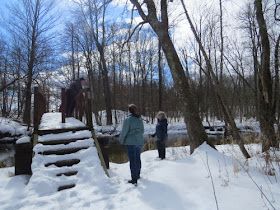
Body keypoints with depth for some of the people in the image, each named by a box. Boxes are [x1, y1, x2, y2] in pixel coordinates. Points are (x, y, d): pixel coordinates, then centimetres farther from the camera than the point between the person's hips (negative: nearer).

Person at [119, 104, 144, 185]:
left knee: (132, 161, -1)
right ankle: (137, 175, 36)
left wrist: (121, 140, 3)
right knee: (138, 159, 20)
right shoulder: (140, 119, 6)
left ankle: (134, 179, 2)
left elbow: (124, 131, -12)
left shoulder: (128, 119, -12)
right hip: (140, 141, 6)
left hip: (130, 143, -6)